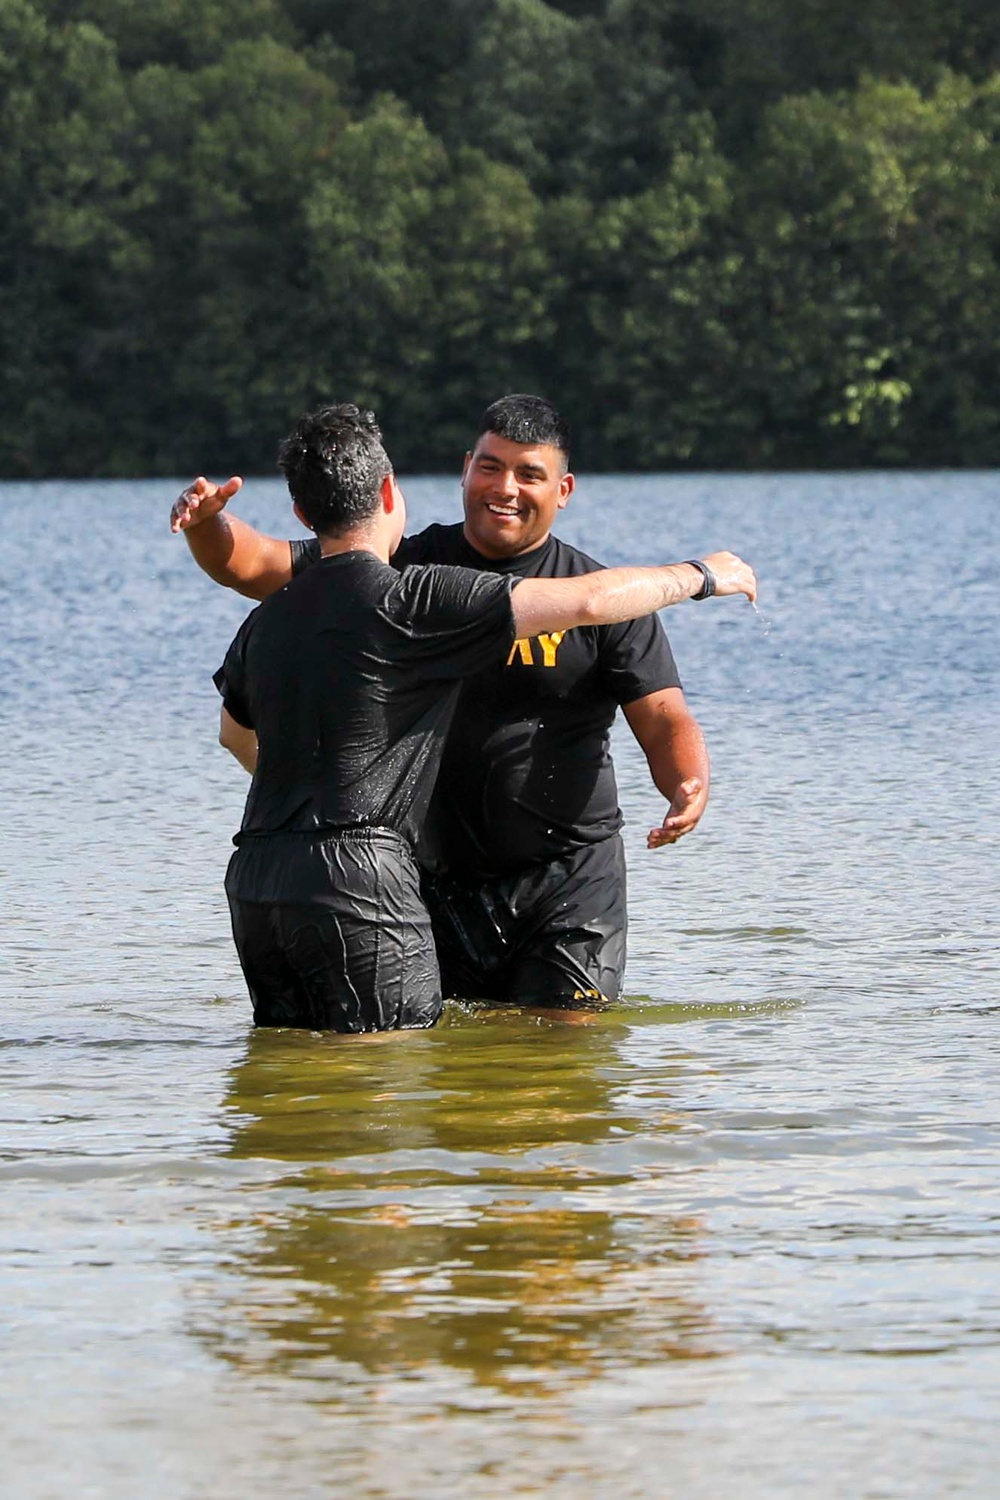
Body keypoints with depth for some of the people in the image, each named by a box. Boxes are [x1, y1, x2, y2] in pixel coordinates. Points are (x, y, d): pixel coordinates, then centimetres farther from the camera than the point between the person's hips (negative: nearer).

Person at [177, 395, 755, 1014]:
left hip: (570, 877, -2)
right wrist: (208, 522, -18)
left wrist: (691, 786, -27)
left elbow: (665, 721, -6)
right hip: (438, 880, 2)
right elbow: (253, 564, 4)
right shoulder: (405, 569, 4)